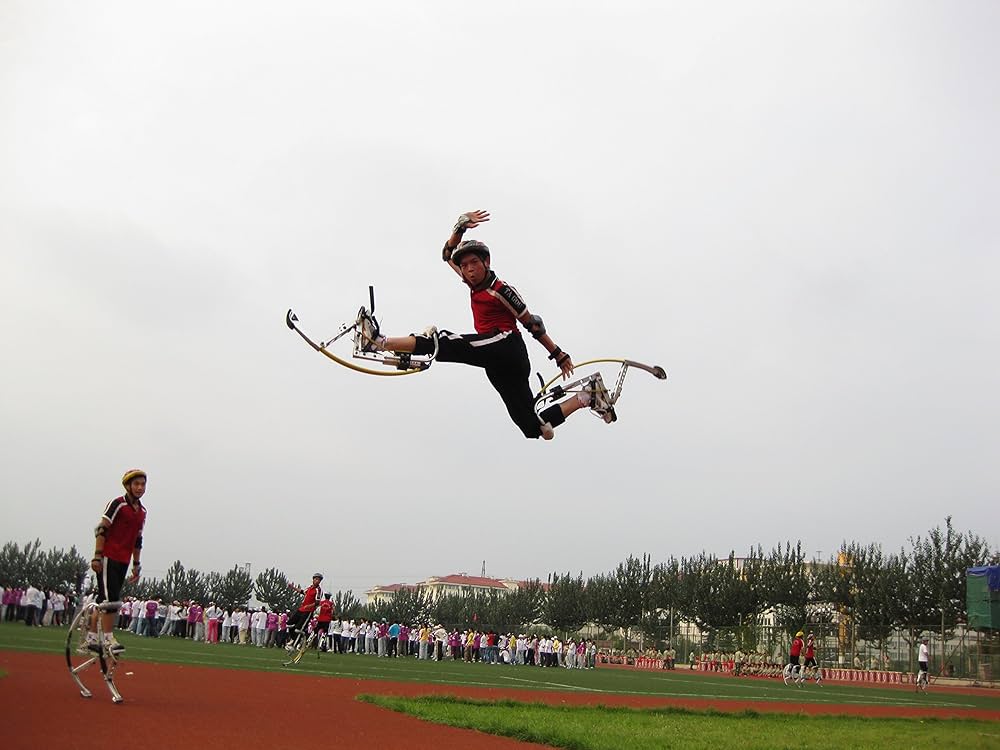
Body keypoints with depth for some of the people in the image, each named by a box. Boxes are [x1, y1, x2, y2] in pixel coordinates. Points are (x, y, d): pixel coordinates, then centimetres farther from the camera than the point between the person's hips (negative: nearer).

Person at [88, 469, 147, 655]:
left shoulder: (142, 512, 14)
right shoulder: (117, 504, -8)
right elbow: (101, 530, -11)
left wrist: (136, 565, 19)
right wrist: (97, 556, -18)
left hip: (123, 561, 7)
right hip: (108, 558, -7)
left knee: (104, 599, 10)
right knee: (110, 599, -13)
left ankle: (91, 637, 15)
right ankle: (108, 639, -12)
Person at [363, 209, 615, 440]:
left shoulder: (501, 290, -2)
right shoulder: (475, 283, 20)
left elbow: (534, 325, 1)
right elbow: (448, 255, 28)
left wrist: (558, 355, 4)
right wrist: (460, 227, 13)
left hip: (506, 346, -9)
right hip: (500, 366, 9)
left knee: (448, 344, -22)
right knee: (533, 427, 3)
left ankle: (380, 343, -32)